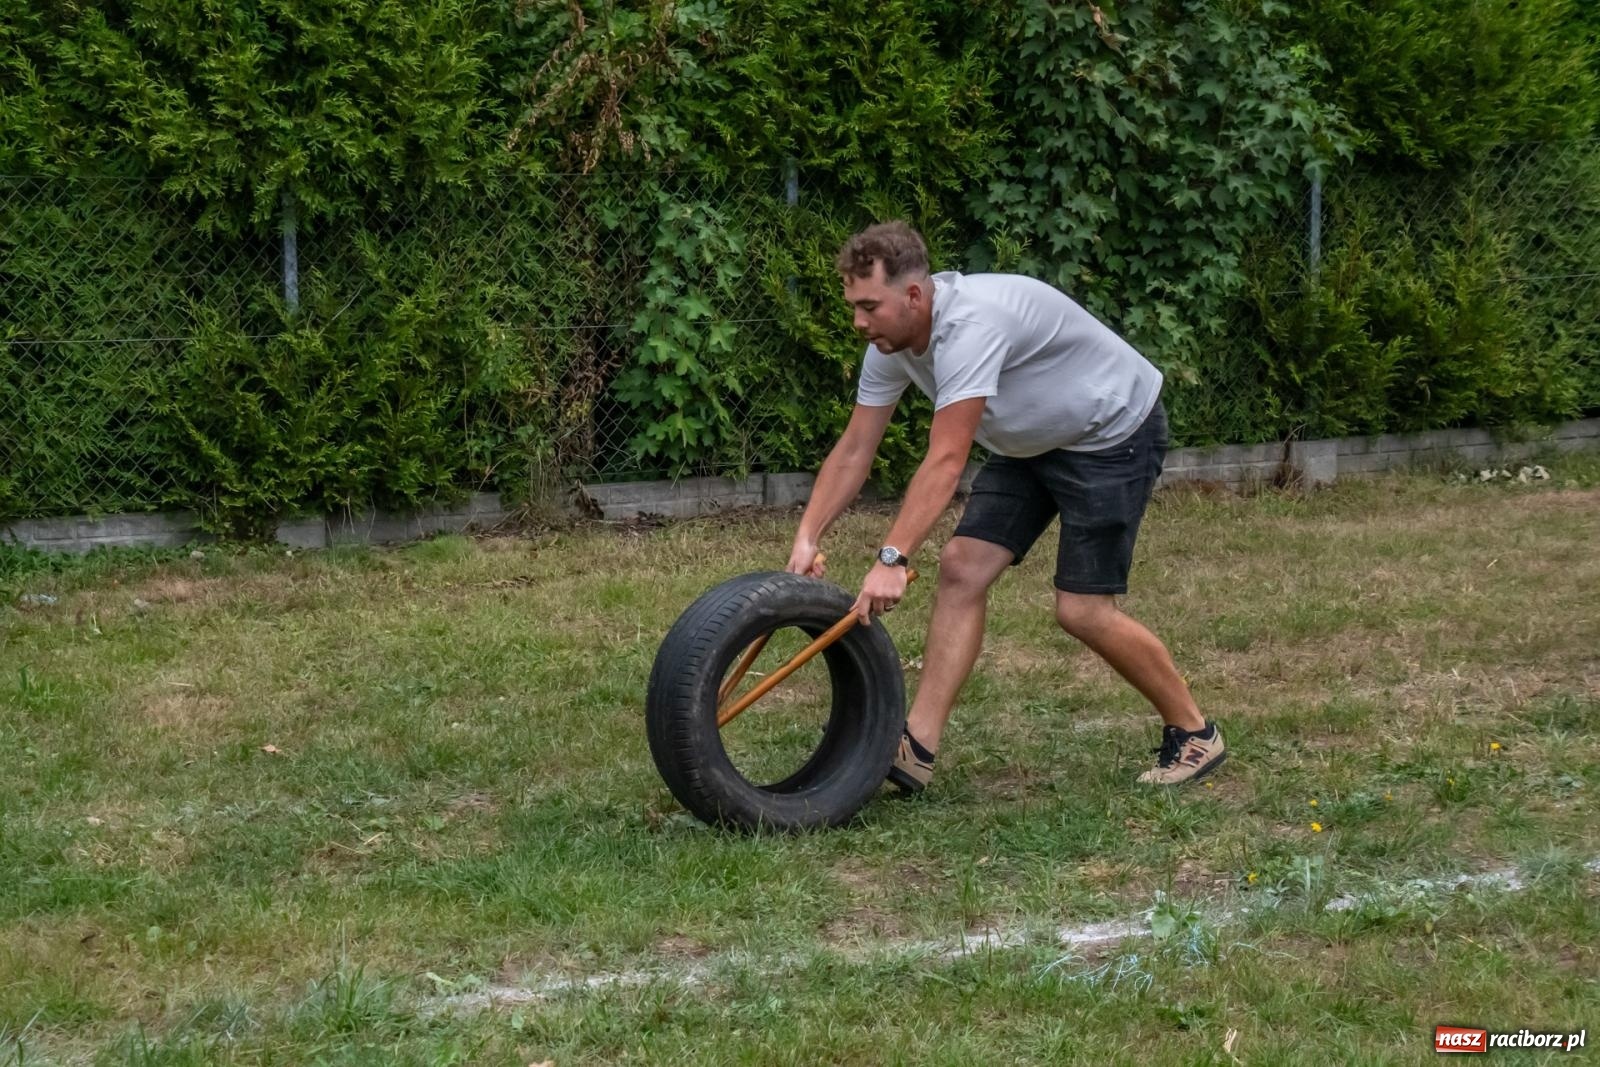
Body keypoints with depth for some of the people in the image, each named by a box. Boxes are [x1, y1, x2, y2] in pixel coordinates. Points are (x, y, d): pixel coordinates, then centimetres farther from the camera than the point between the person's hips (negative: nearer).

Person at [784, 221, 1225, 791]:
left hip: (1113, 433, -8)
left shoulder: (971, 325, -35)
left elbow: (945, 462, -40)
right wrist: (807, 540, -13)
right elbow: (853, 452, -2)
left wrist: (891, 560, -44)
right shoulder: (891, 343, -8)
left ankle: (1193, 733, 11)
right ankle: (916, 749, -8)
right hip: (1032, 442, 9)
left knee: (1083, 610, -10)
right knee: (961, 568, -6)